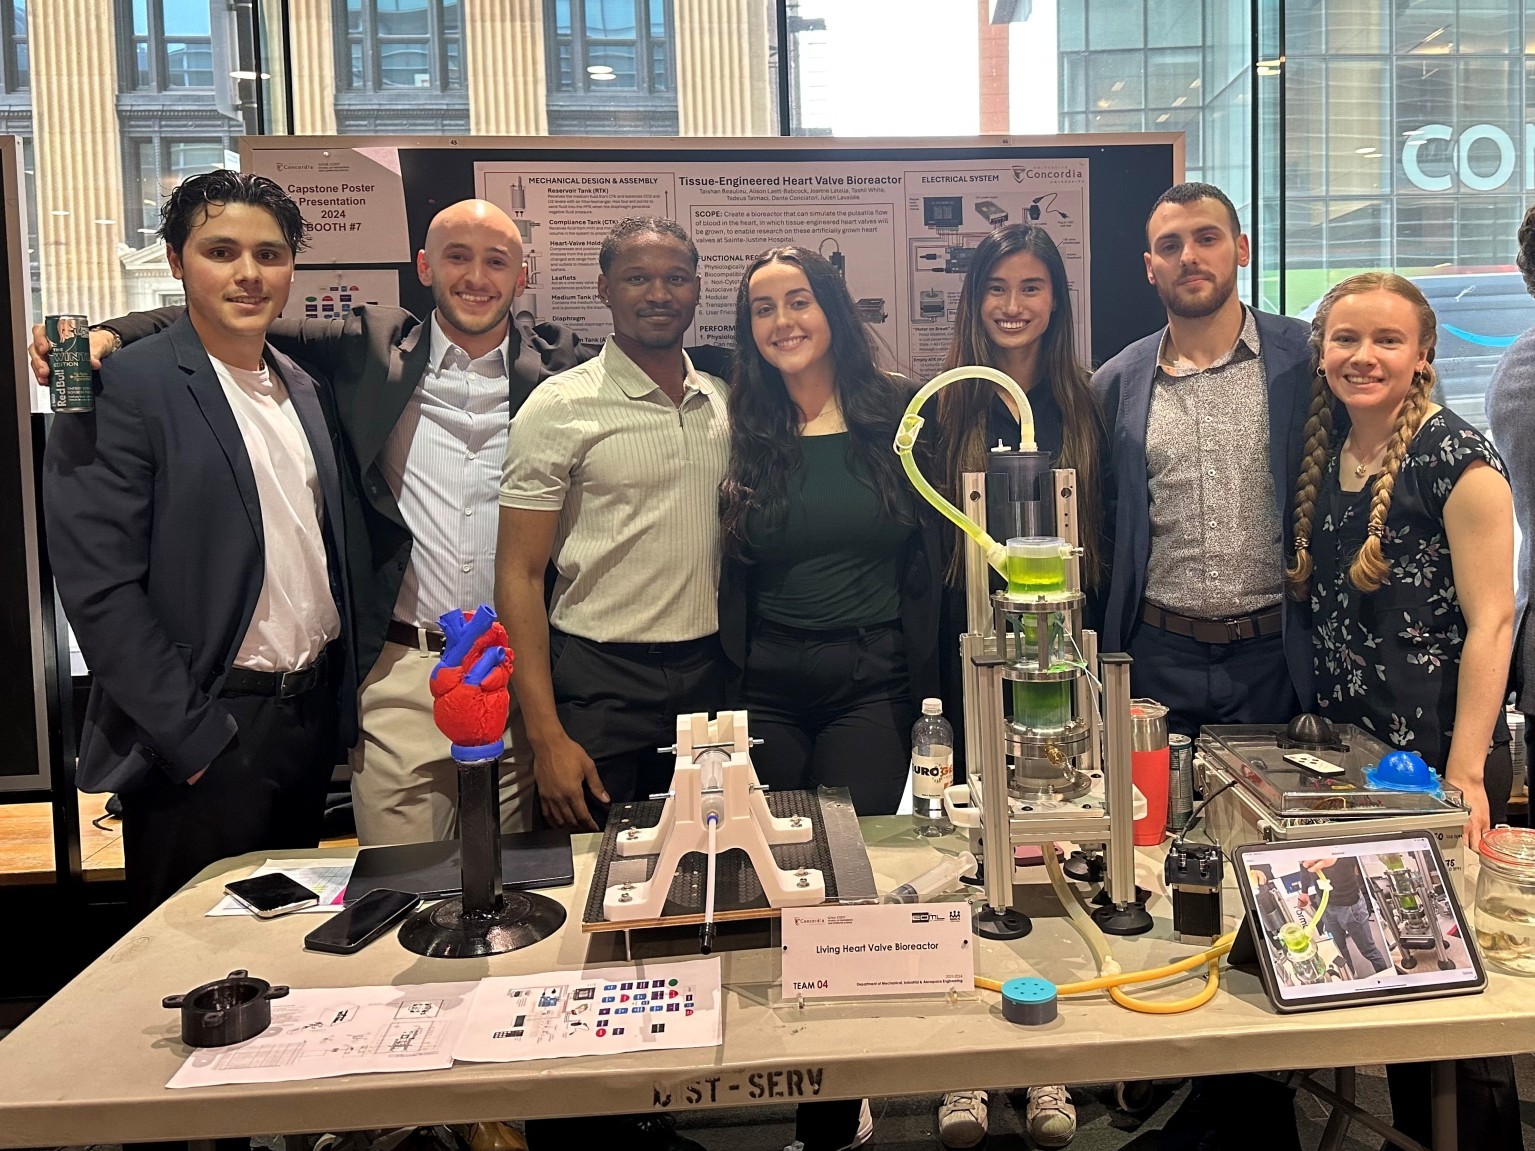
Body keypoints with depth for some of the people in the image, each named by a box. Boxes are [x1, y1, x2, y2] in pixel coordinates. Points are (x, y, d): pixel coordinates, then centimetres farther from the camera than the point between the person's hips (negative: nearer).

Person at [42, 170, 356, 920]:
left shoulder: (304, 387, 10)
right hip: (203, 732, -6)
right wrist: (193, 738, -16)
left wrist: (338, 696, 9)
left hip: (311, 715, 6)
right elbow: (99, 588, -16)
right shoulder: (125, 388, -12)